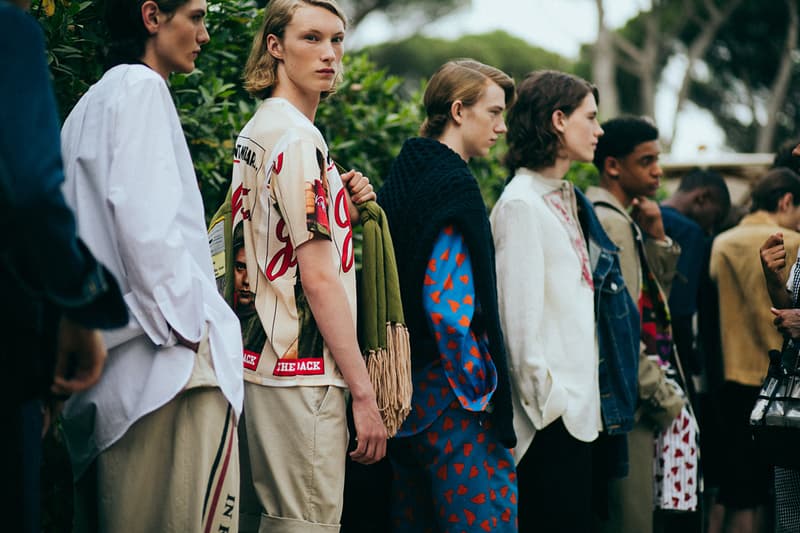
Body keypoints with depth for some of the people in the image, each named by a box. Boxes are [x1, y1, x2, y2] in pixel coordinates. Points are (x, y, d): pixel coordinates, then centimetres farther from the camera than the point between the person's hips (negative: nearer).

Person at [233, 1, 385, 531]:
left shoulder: (255, 132, 17)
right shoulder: (298, 137, -12)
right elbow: (318, 277, -16)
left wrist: (345, 212, 7)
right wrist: (364, 392, -14)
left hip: (261, 363, 10)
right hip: (303, 373, -10)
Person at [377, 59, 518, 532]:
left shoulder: (404, 176, 14)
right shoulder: (454, 186, -13)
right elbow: (447, 305, -21)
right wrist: (482, 391, -12)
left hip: (407, 389, 10)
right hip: (452, 399, -10)